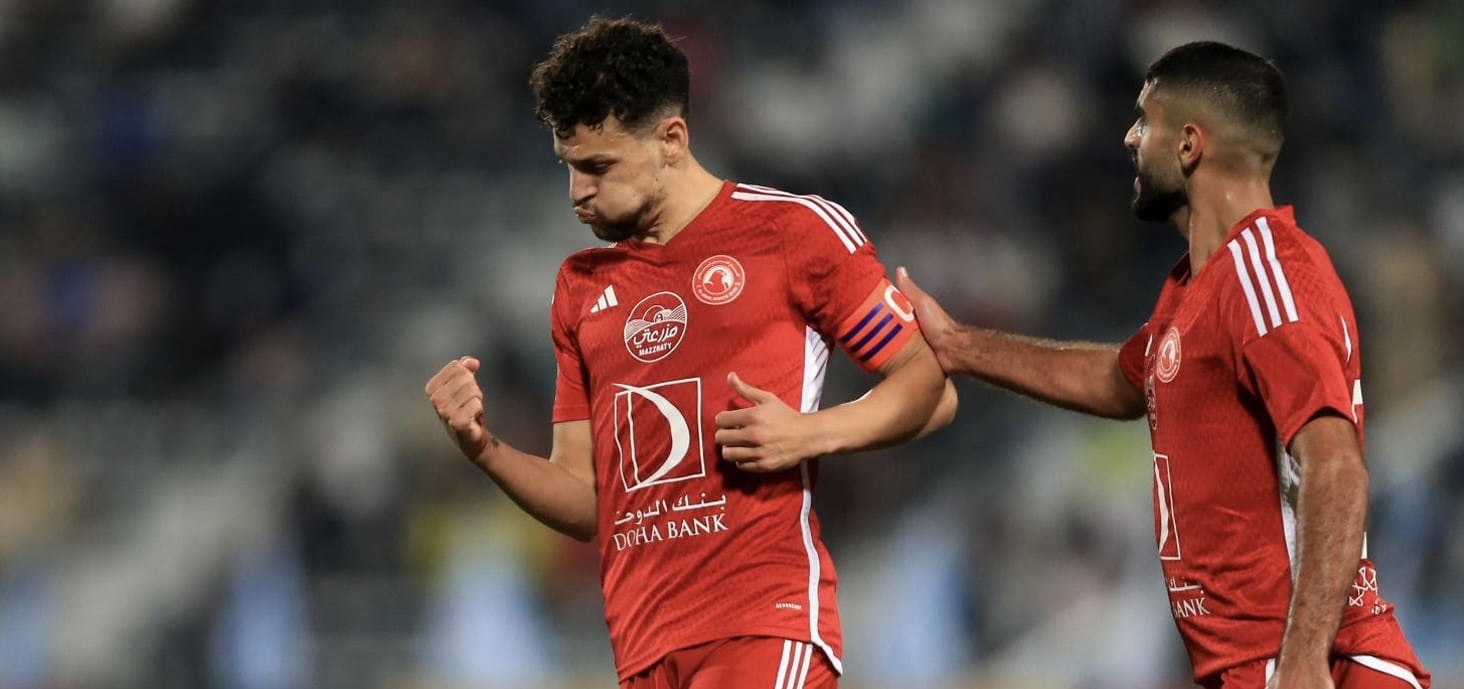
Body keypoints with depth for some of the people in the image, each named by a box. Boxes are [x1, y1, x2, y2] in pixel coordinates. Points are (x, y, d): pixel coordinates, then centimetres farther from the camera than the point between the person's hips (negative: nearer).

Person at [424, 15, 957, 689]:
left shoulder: (793, 230, 1)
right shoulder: (581, 286, 18)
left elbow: (932, 388, 3)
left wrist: (811, 434, -13)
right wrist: (486, 451, 0)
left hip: (765, 626, -6)